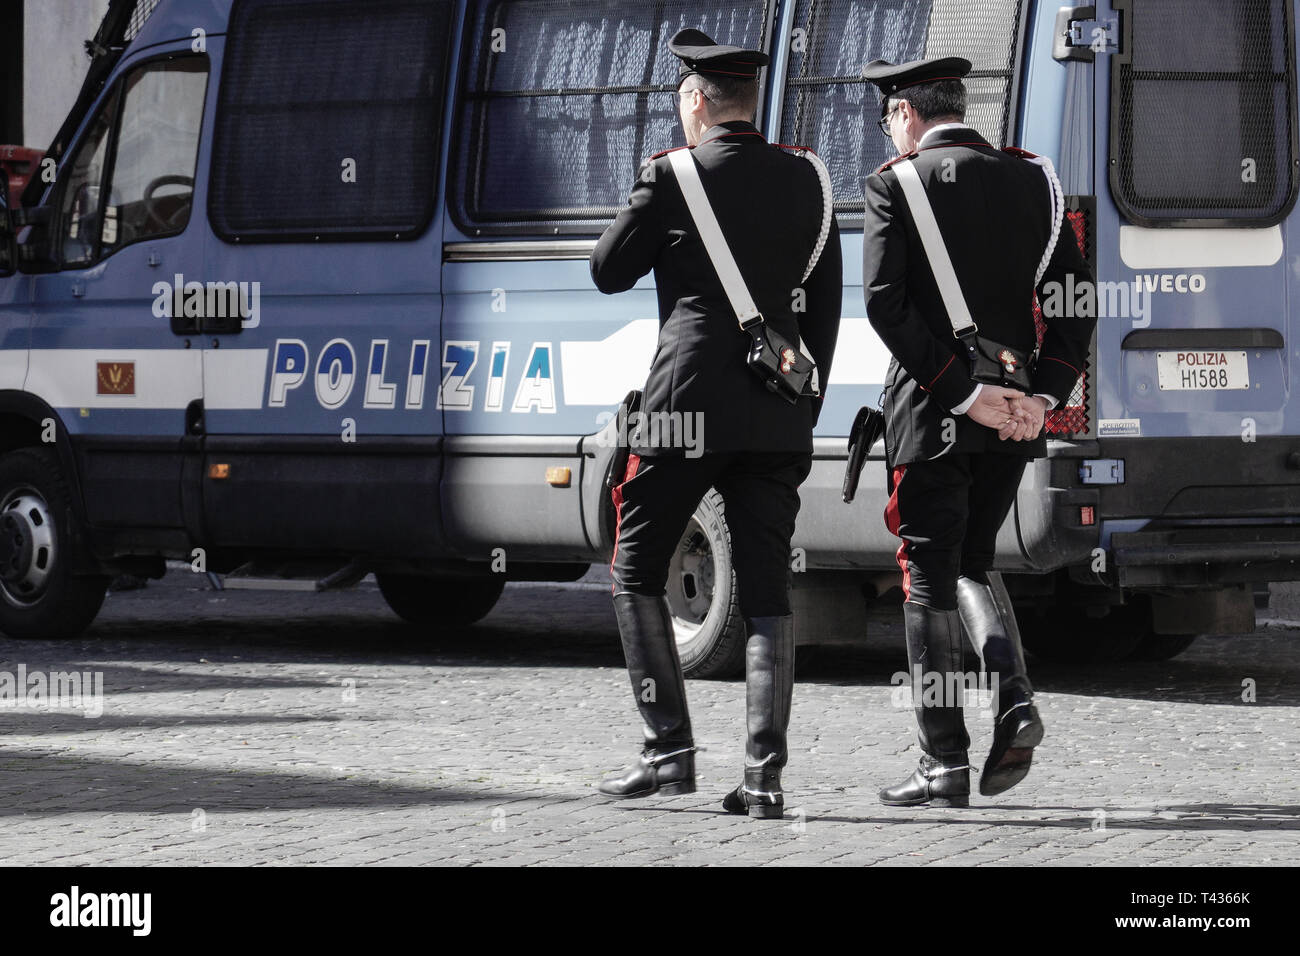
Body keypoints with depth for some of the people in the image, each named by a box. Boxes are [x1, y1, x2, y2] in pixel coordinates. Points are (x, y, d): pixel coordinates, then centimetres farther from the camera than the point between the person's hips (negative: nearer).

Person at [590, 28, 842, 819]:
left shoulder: (674, 176, -6)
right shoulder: (806, 180, 8)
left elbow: (609, 272, 5)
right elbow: (824, 307, 11)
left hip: (691, 405, -4)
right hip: (779, 419, 4)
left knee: (637, 573, 9)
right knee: (767, 588, 4)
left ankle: (670, 751, 0)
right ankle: (765, 774, -4)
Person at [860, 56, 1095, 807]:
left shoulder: (898, 187, -6)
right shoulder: (1032, 181, 8)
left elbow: (887, 305, -15)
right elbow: (1078, 299, 2)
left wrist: (965, 395, -15)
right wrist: (1042, 396, -4)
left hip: (931, 413, -5)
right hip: (1015, 419, 5)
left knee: (930, 582, 2)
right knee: (971, 563, 20)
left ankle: (945, 764, 2)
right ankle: (1015, 699, -2)